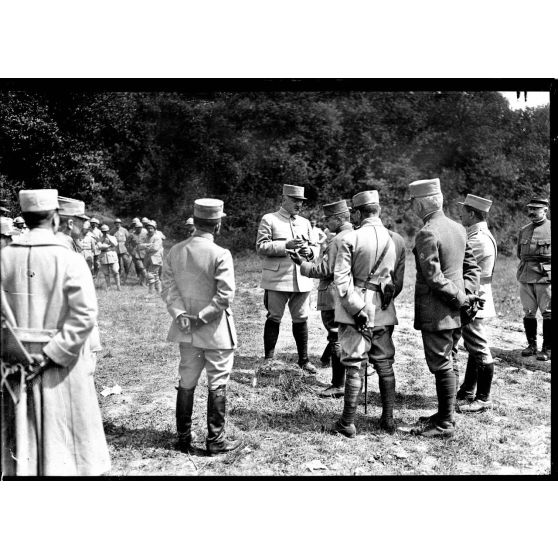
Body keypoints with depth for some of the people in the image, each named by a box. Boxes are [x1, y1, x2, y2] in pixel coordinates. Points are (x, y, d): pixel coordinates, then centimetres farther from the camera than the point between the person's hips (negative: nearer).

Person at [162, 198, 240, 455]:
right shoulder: (220, 255, -17)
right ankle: (215, 440, 16)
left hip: (186, 330, 5)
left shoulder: (175, 251, 0)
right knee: (217, 384, 7)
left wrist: (181, 315, -9)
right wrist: (202, 317, -14)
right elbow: (225, 295, -21)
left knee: (186, 382, 17)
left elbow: (168, 286, -2)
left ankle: (183, 437, 26)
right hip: (216, 331, -5)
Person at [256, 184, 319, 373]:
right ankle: (268, 359, 13)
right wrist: (286, 245, -17)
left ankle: (303, 359, 20)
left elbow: (315, 247, 22)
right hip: (277, 279, -4)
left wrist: (309, 251, -3)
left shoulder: (305, 222, 18)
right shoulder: (269, 220, 2)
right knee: (274, 318, 1)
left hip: (302, 279, 5)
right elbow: (261, 247, -7)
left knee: (301, 320, 9)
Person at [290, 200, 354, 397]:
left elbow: (325, 270, -17)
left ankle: (339, 385, 4)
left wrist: (302, 264, -7)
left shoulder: (338, 240, -17)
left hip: (334, 298, -9)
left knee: (337, 340, -3)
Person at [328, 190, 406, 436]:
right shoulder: (397, 240, 4)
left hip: (357, 308, -4)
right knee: (385, 364, 14)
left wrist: (356, 309, -11)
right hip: (385, 312, 4)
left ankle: (347, 423, 9)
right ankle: (388, 419, 22)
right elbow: (399, 281, 8)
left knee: (354, 365, 2)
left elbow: (341, 278, -15)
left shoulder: (350, 239, -10)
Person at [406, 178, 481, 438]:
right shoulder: (458, 228, 9)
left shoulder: (427, 234, -18)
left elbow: (434, 278, -22)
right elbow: (472, 265, 13)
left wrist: (460, 299, -13)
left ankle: (445, 423, 11)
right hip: (455, 312, 9)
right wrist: (468, 294, 5)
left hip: (435, 313, -9)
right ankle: (445, 414, 29)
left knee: (442, 367, 0)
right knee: (447, 364, 17)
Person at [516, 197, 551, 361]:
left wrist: (545, 266, -4)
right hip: (525, 278, 5)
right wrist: (527, 265, 11)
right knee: (528, 313, 8)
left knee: (547, 314, -1)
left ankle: (547, 349, 6)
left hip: (546, 278, -5)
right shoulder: (524, 231, 13)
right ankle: (531, 345, 19)